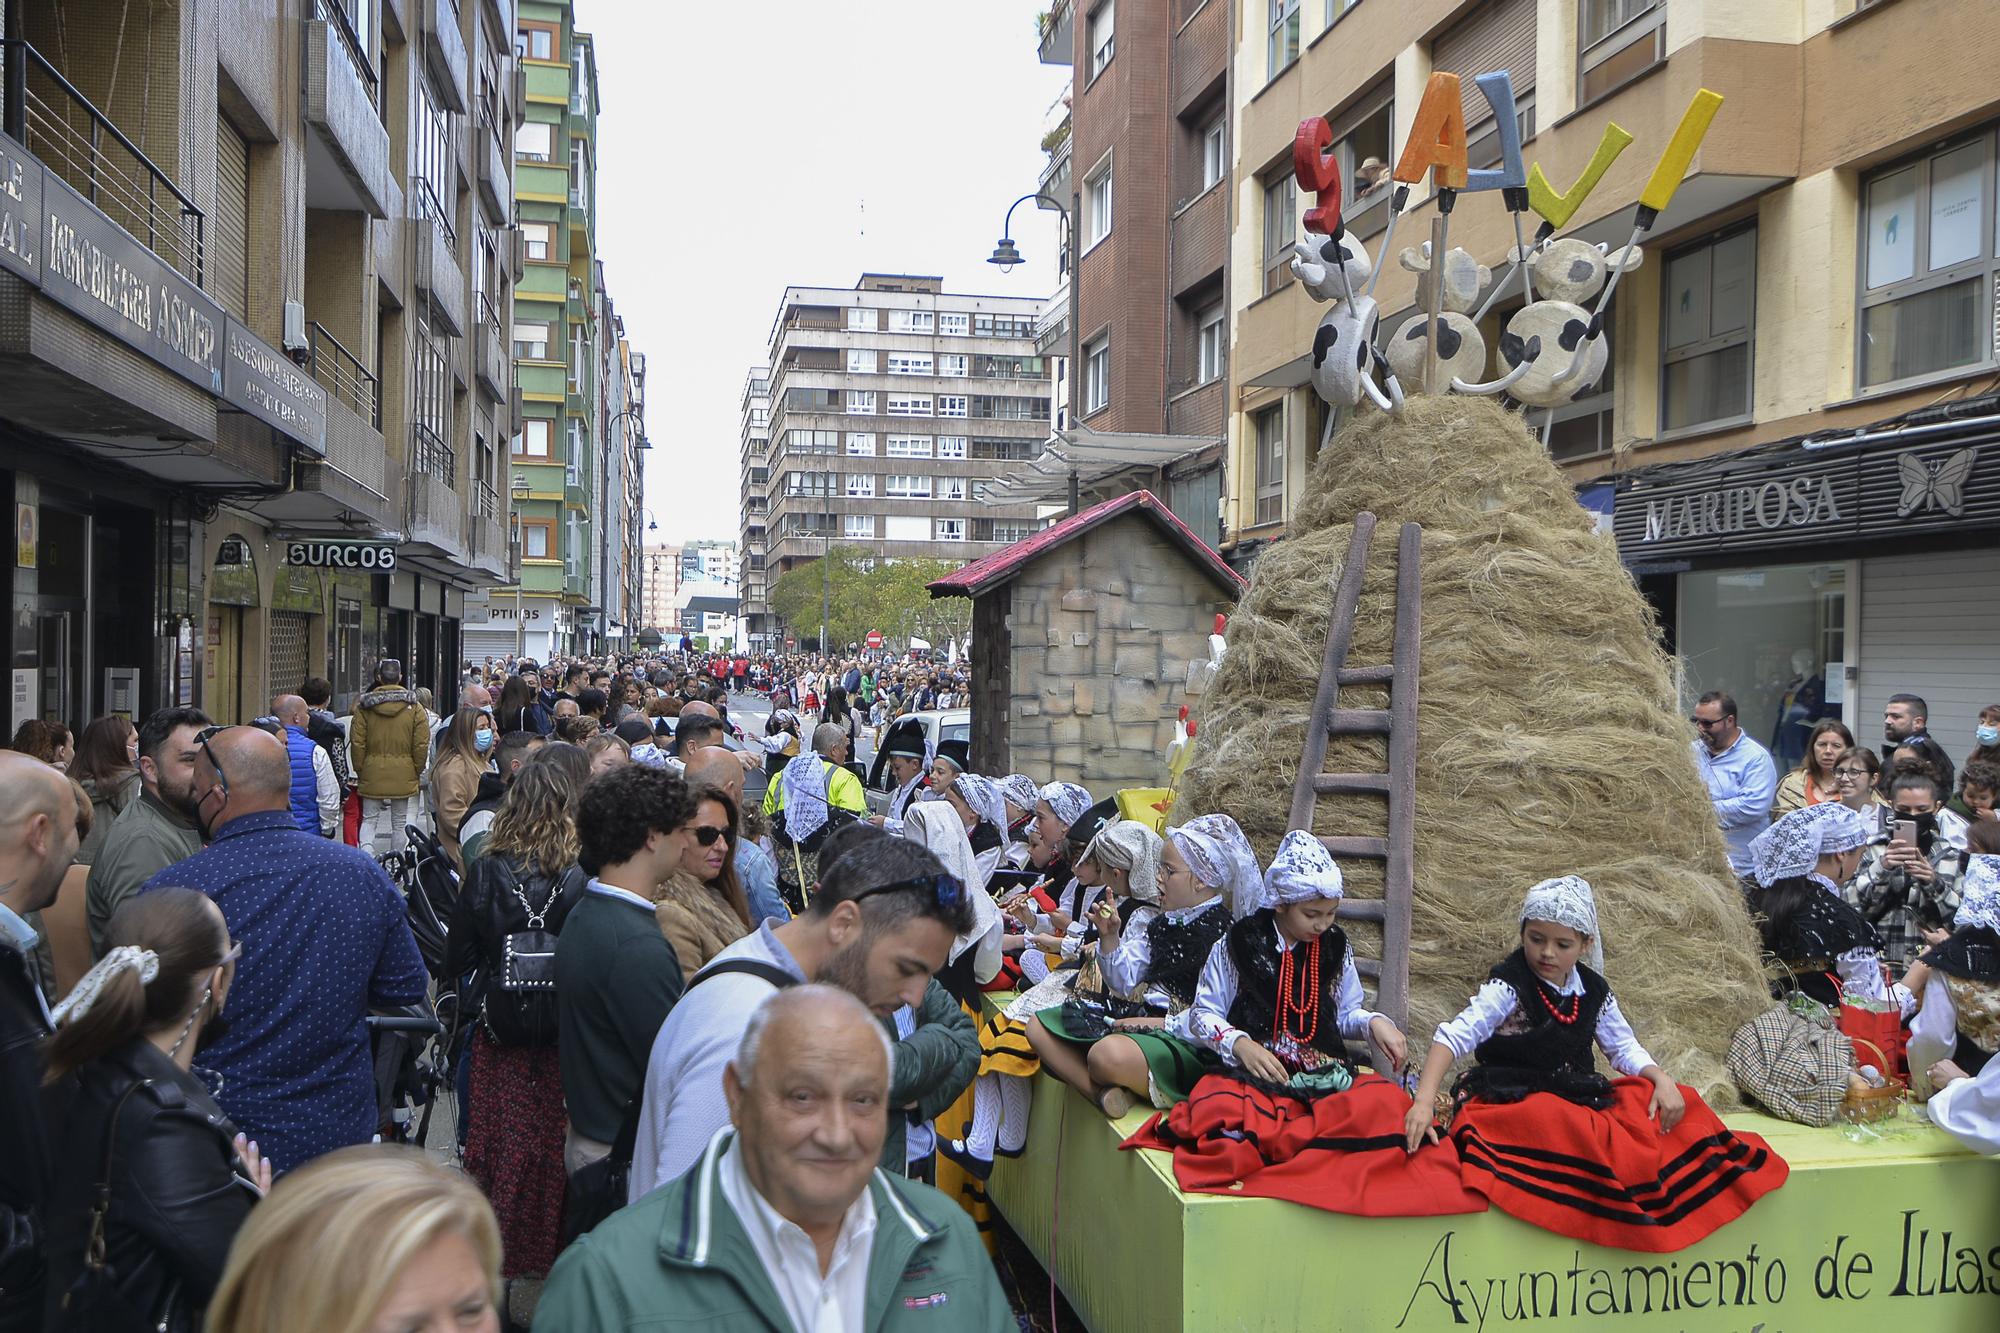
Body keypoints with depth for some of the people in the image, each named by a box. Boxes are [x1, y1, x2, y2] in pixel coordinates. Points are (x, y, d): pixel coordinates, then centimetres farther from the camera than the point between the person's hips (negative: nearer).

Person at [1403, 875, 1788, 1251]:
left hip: (1579, 1100, 6)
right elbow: (1454, 1036, -22)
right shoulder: (1509, 986, -12)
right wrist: (1424, 1102, -36)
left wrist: (1662, 1081, -8)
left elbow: (1625, 1048, 14)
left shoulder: (1594, 991, 6)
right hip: (1513, 1103, -5)